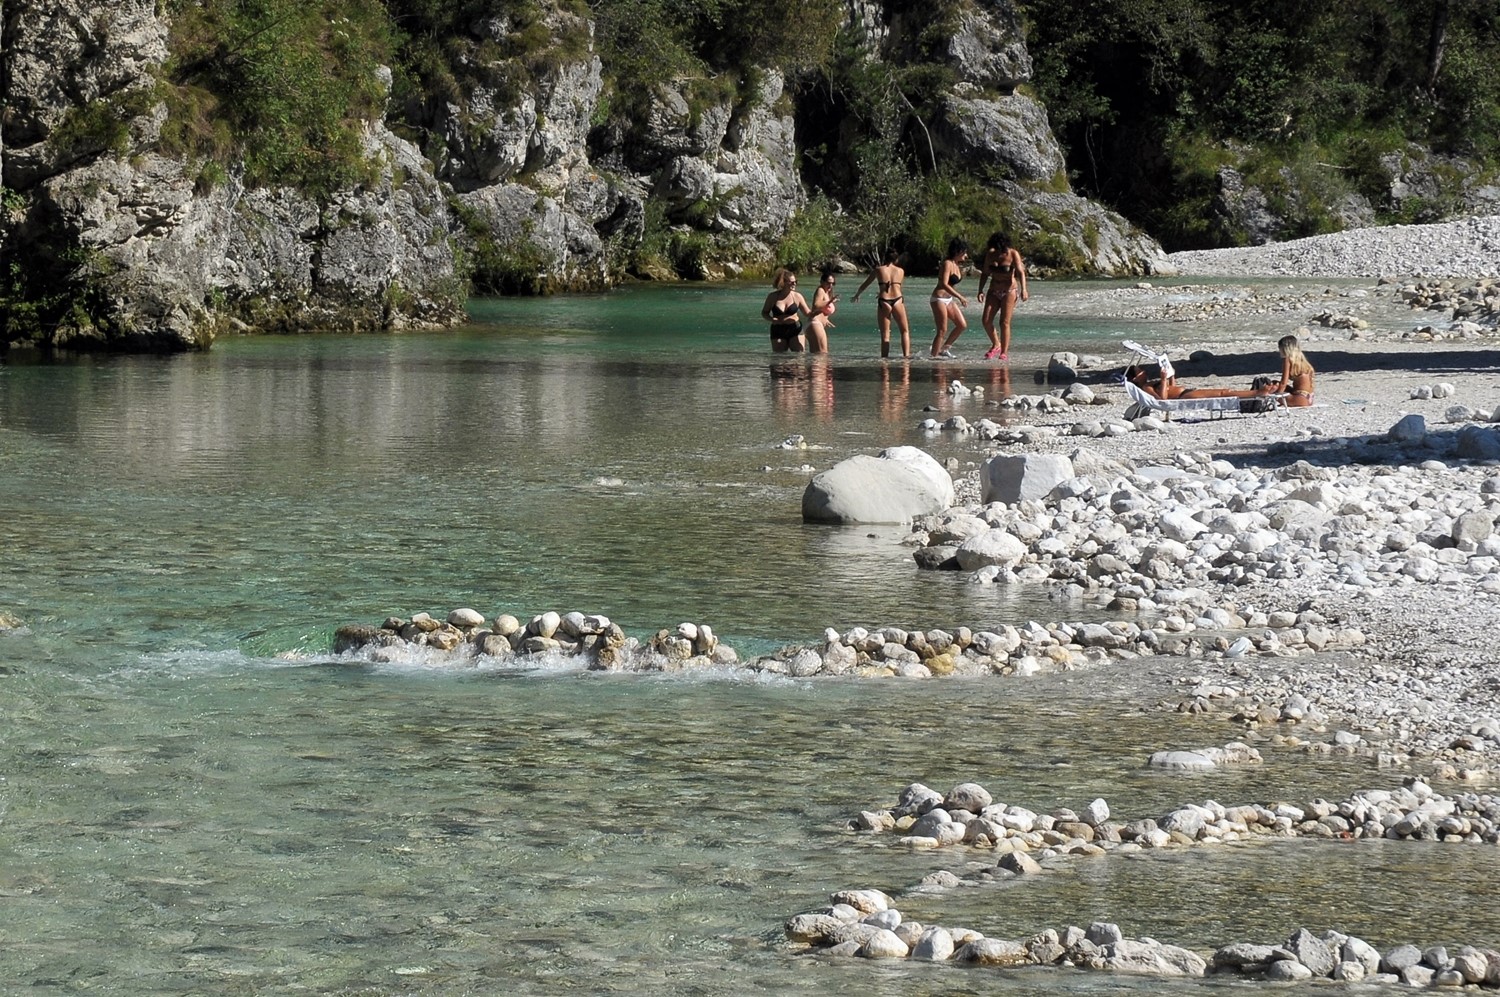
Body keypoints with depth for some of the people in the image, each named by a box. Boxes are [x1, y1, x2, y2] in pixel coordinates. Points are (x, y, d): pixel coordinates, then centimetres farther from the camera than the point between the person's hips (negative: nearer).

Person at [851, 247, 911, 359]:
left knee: (885, 334, 5)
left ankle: (884, 357, -2)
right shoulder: (901, 271, 11)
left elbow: (864, 285, 17)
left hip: (883, 302, 0)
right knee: (905, 331, 12)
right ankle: (906, 355, -3)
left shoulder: (878, 270, 7)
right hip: (897, 301, 0)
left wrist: (857, 295, 36)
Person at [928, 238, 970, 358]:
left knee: (962, 325, 8)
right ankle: (935, 355, 1)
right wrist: (960, 297, -29)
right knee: (942, 330, -7)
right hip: (939, 299, -9)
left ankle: (944, 348, 19)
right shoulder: (947, 264, -17)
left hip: (949, 299, 9)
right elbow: (944, 284, -27)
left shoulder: (956, 265, 11)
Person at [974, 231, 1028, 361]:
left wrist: (1023, 289, -33)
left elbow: (1020, 272, -20)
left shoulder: (1013, 254, -10)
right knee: (986, 320, -6)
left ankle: (1004, 353, -3)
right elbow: (985, 273, 10)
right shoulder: (990, 254, 1)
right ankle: (996, 345, 15)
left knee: (1004, 322, -9)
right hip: (994, 291, 4)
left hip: (1009, 291, -4)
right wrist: (981, 290, 3)